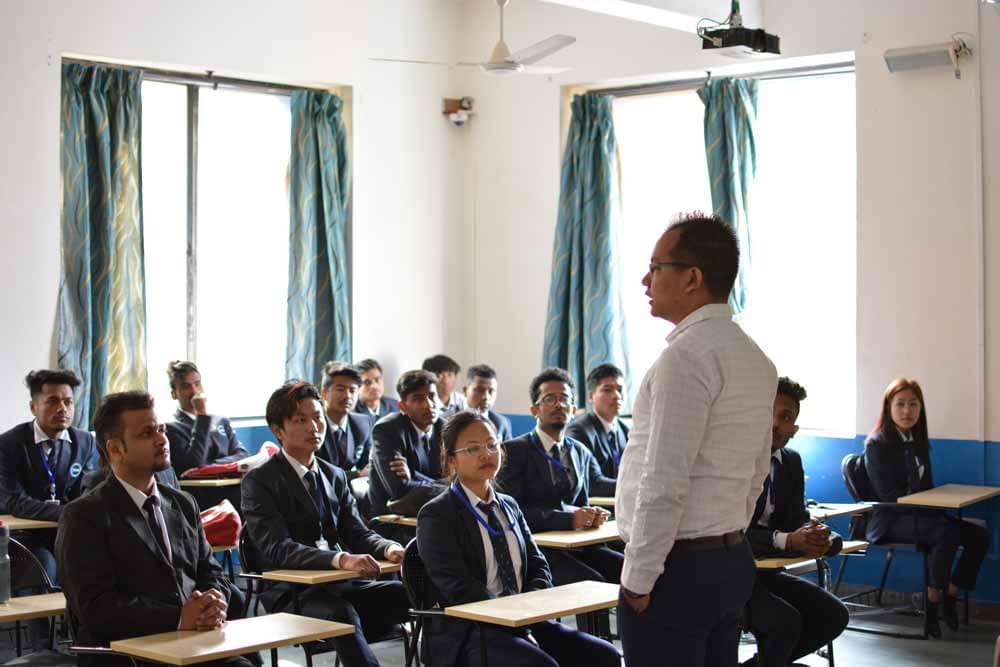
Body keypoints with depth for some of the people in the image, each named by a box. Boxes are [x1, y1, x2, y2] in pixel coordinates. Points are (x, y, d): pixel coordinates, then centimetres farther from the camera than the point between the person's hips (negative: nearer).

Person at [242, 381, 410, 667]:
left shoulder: (335, 477, 19)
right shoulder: (259, 481, -2)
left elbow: (357, 533, 13)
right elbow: (278, 549, -15)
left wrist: (388, 549, -13)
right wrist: (342, 560, -30)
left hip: (340, 584, 5)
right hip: (292, 592, -5)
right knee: (341, 613, -37)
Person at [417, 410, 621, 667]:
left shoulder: (509, 506, 18)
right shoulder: (436, 516, -4)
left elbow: (537, 566, 15)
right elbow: (459, 588, -13)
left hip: (524, 621, 7)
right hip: (466, 633, -7)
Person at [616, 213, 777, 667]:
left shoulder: (686, 356, -17)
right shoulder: (757, 359, 12)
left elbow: (665, 482, -20)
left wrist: (637, 578, -15)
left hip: (678, 568, -9)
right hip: (734, 559, 9)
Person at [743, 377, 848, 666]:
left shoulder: (791, 461, 6)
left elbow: (797, 520, 1)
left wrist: (814, 537, -25)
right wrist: (787, 540, -36)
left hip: (763, 570, 8)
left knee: (834, 615, -1)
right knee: (785, 621, -27)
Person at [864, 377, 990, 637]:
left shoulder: (917, 441, 16)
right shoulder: (877, 444, -6)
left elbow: (926, 488, 17)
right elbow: (888, 494, -14)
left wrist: (936, 506, -5)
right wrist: (929, 509, -23)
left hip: (919, 515, 7)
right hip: (890, 520, -7)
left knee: (980, 535, -12)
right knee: (947, 532, -32)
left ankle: (950, 595, -1)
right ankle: (932, 605, -21)